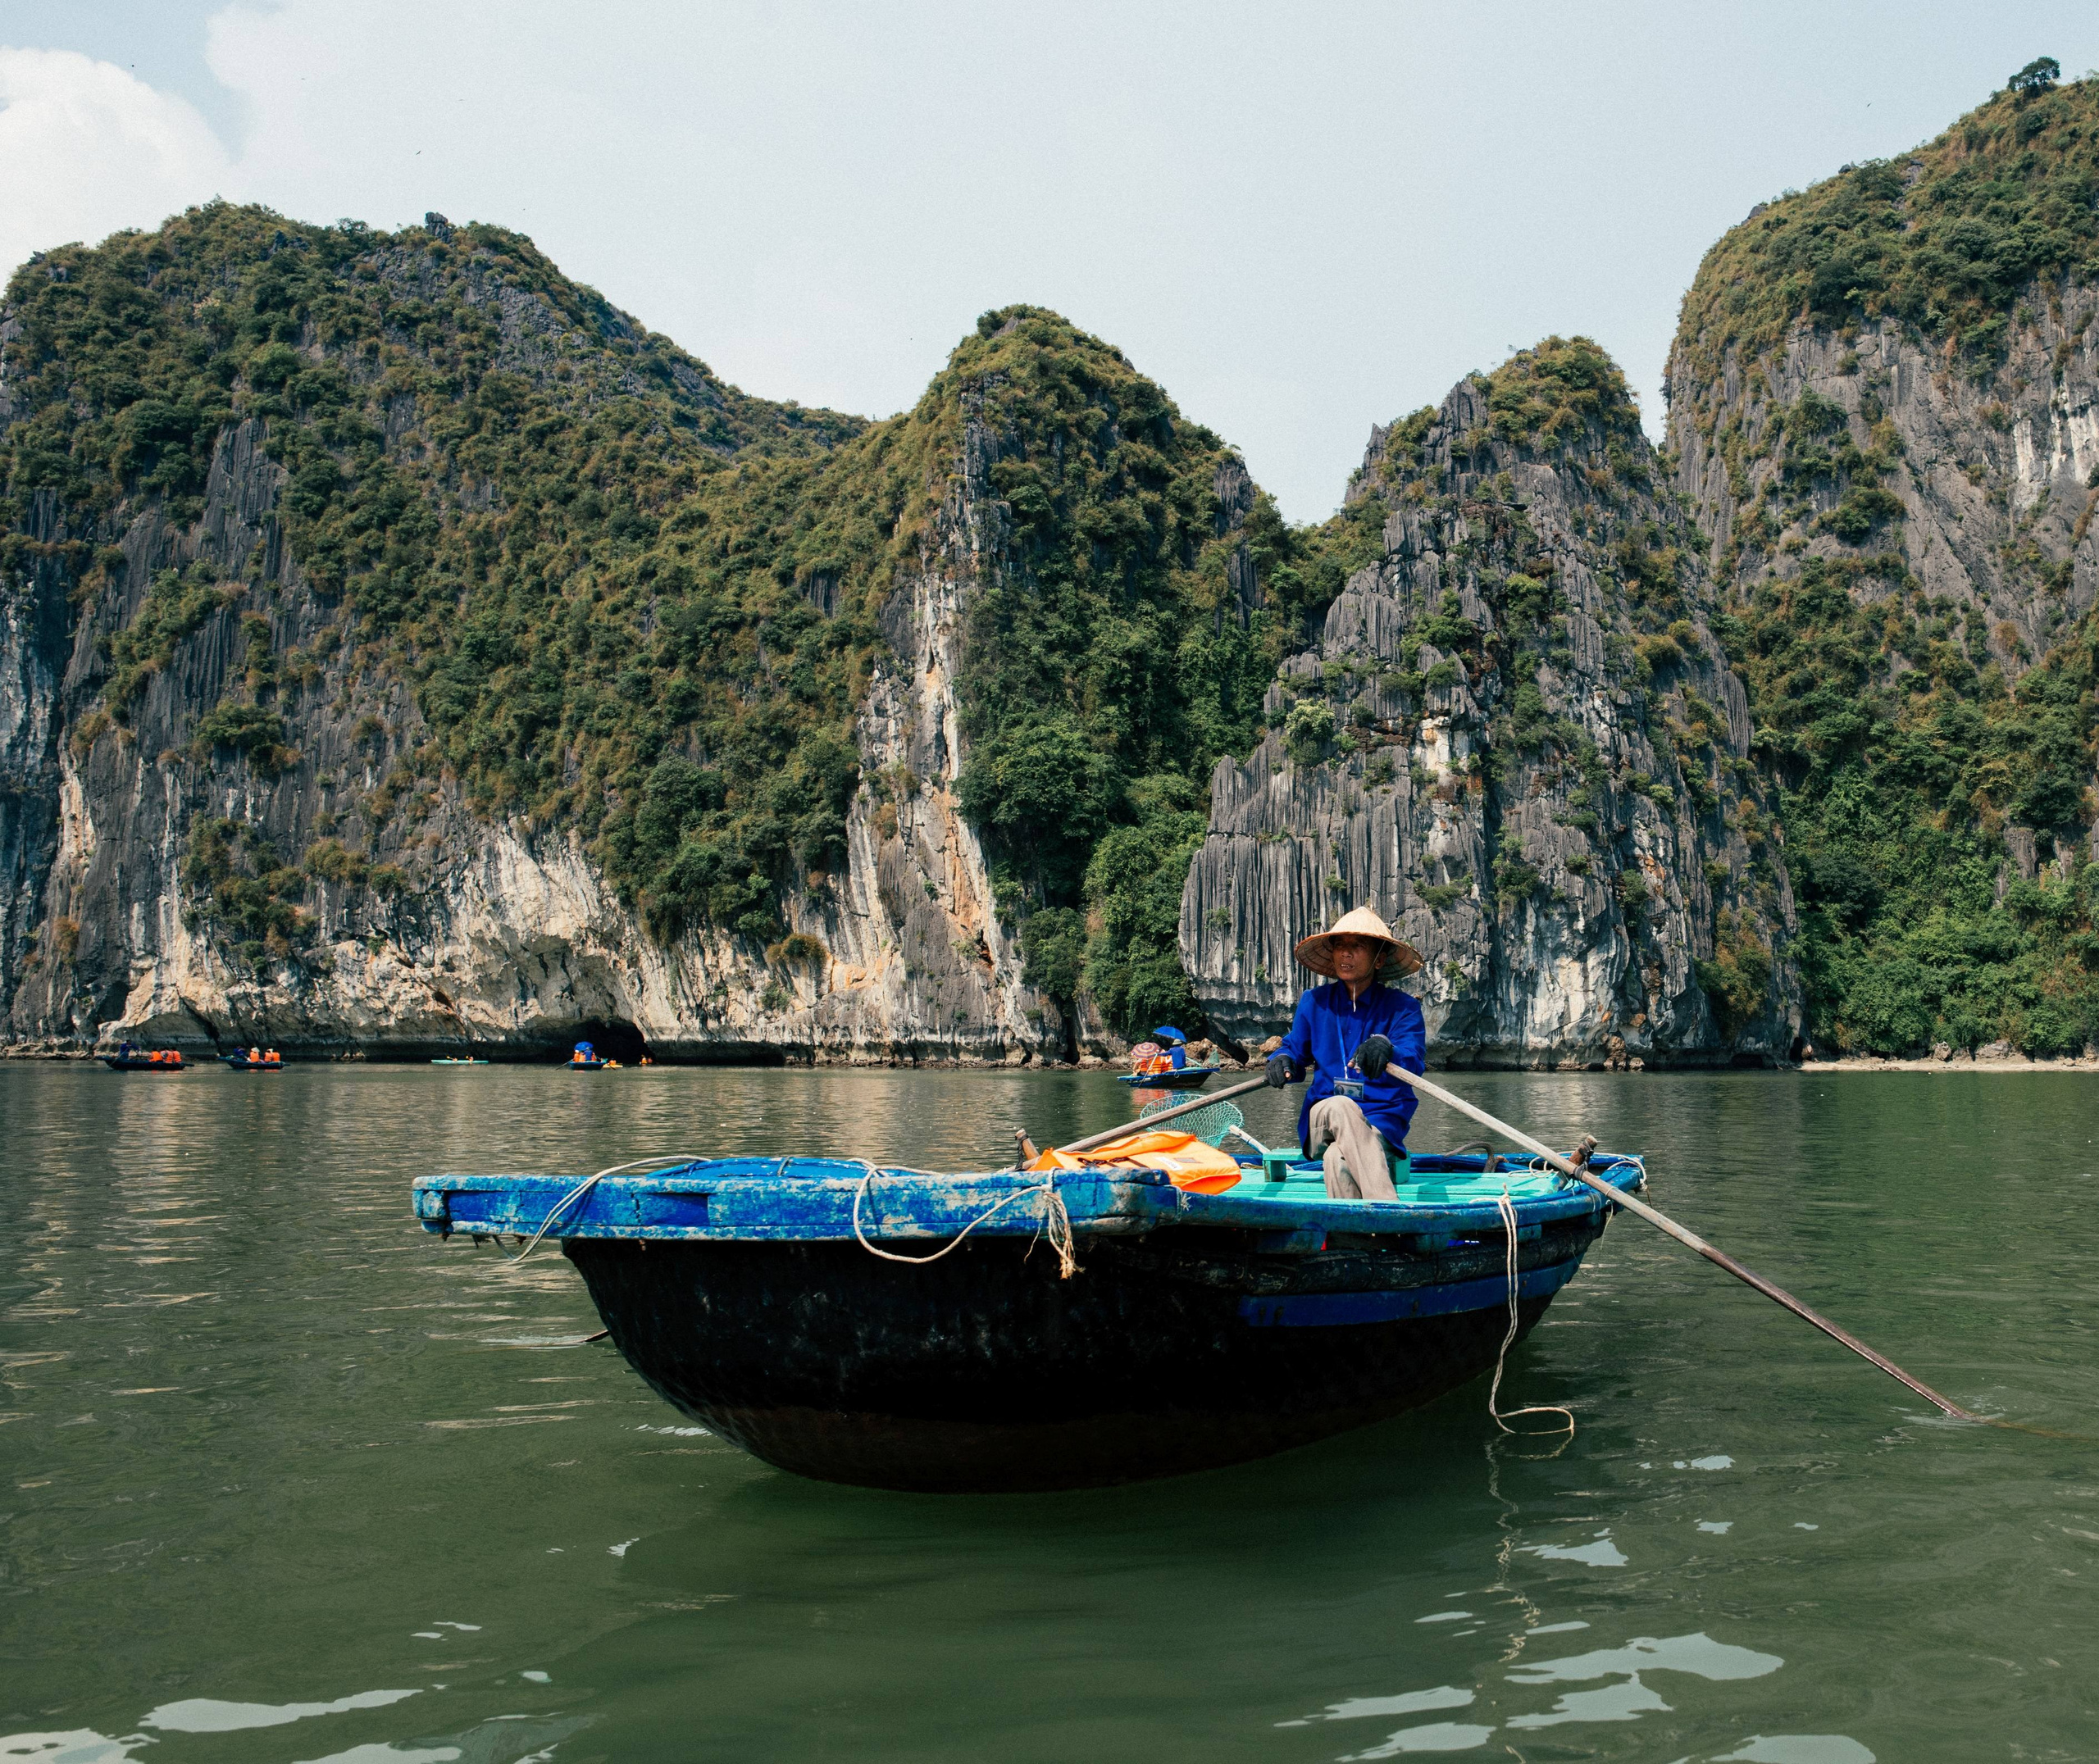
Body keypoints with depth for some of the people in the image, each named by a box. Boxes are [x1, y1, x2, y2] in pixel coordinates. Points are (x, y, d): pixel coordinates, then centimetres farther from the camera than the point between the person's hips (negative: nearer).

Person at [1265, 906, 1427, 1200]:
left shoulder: (1402, 1008, 1)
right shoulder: (1313, 1002, 11)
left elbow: (1412, 1062, -16)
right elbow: (1295, 1049, 17)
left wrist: (1386, 1049, -40)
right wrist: (1282, 1060, -9)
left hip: (1383, 1123, -2)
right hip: (1321, 1120, 2)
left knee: (1337, 1159, -36)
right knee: (1340, 1106, -37)